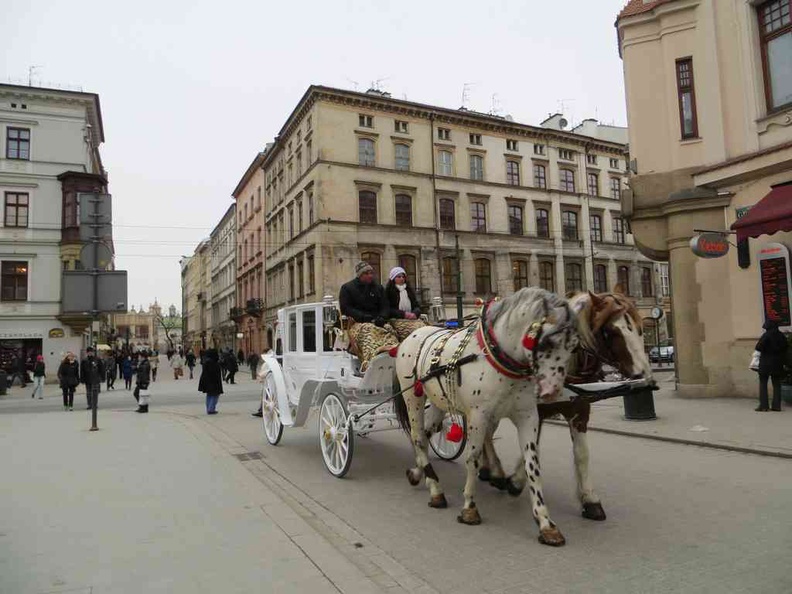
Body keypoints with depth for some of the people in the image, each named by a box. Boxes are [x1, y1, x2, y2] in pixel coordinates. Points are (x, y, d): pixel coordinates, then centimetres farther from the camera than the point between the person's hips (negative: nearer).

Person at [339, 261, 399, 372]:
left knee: (389, 330, -29)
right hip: (357, 322, -4)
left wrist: (381, 317, -8)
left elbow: (385, 306, 16)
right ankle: (372, 361, -61)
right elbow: (345, 308, 1)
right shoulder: (347, 288, 11)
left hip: (377, 321, 4)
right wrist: (363, 317, -13)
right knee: (367, 330, -38)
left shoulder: (378, 288, 23)